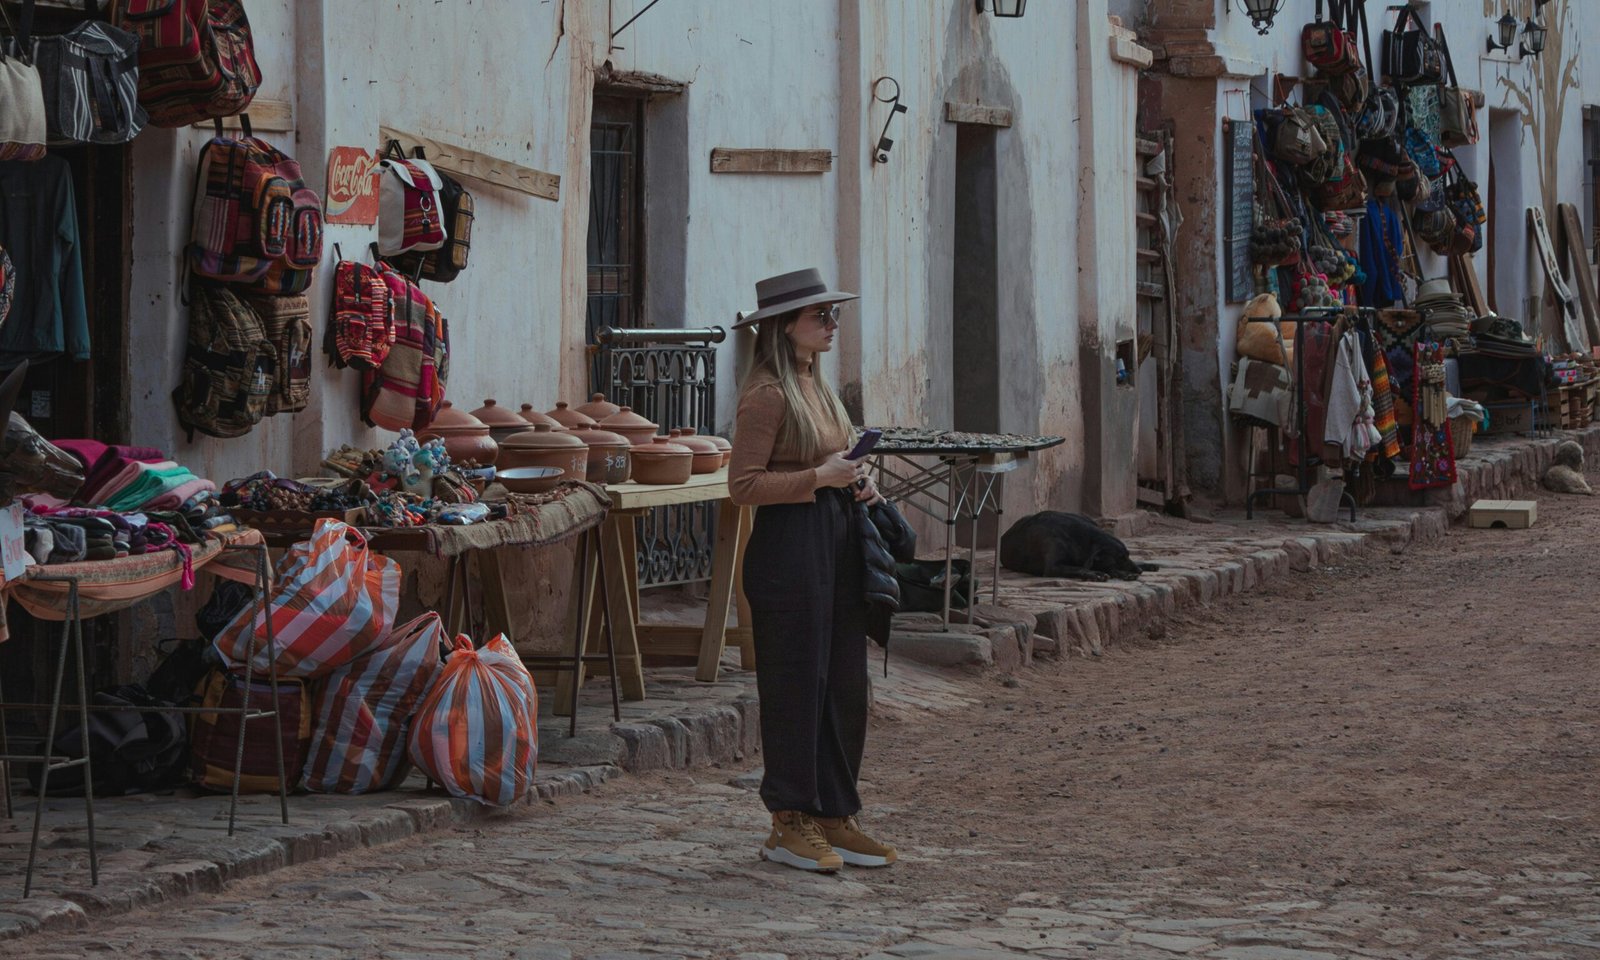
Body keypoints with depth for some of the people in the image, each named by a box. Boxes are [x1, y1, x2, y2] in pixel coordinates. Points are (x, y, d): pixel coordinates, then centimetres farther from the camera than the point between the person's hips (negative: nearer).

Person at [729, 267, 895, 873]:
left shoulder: (814, 385, 16)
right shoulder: (767, 393, -13)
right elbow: (744, 484, -17)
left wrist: (854, 483, 7)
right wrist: (820, 477, -20)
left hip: (836, 544, 9)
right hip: (789, 547, -9)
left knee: (845, 684, 9)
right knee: (796, 684, -3)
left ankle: (835, 819, 15)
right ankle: (789, 825, 5)